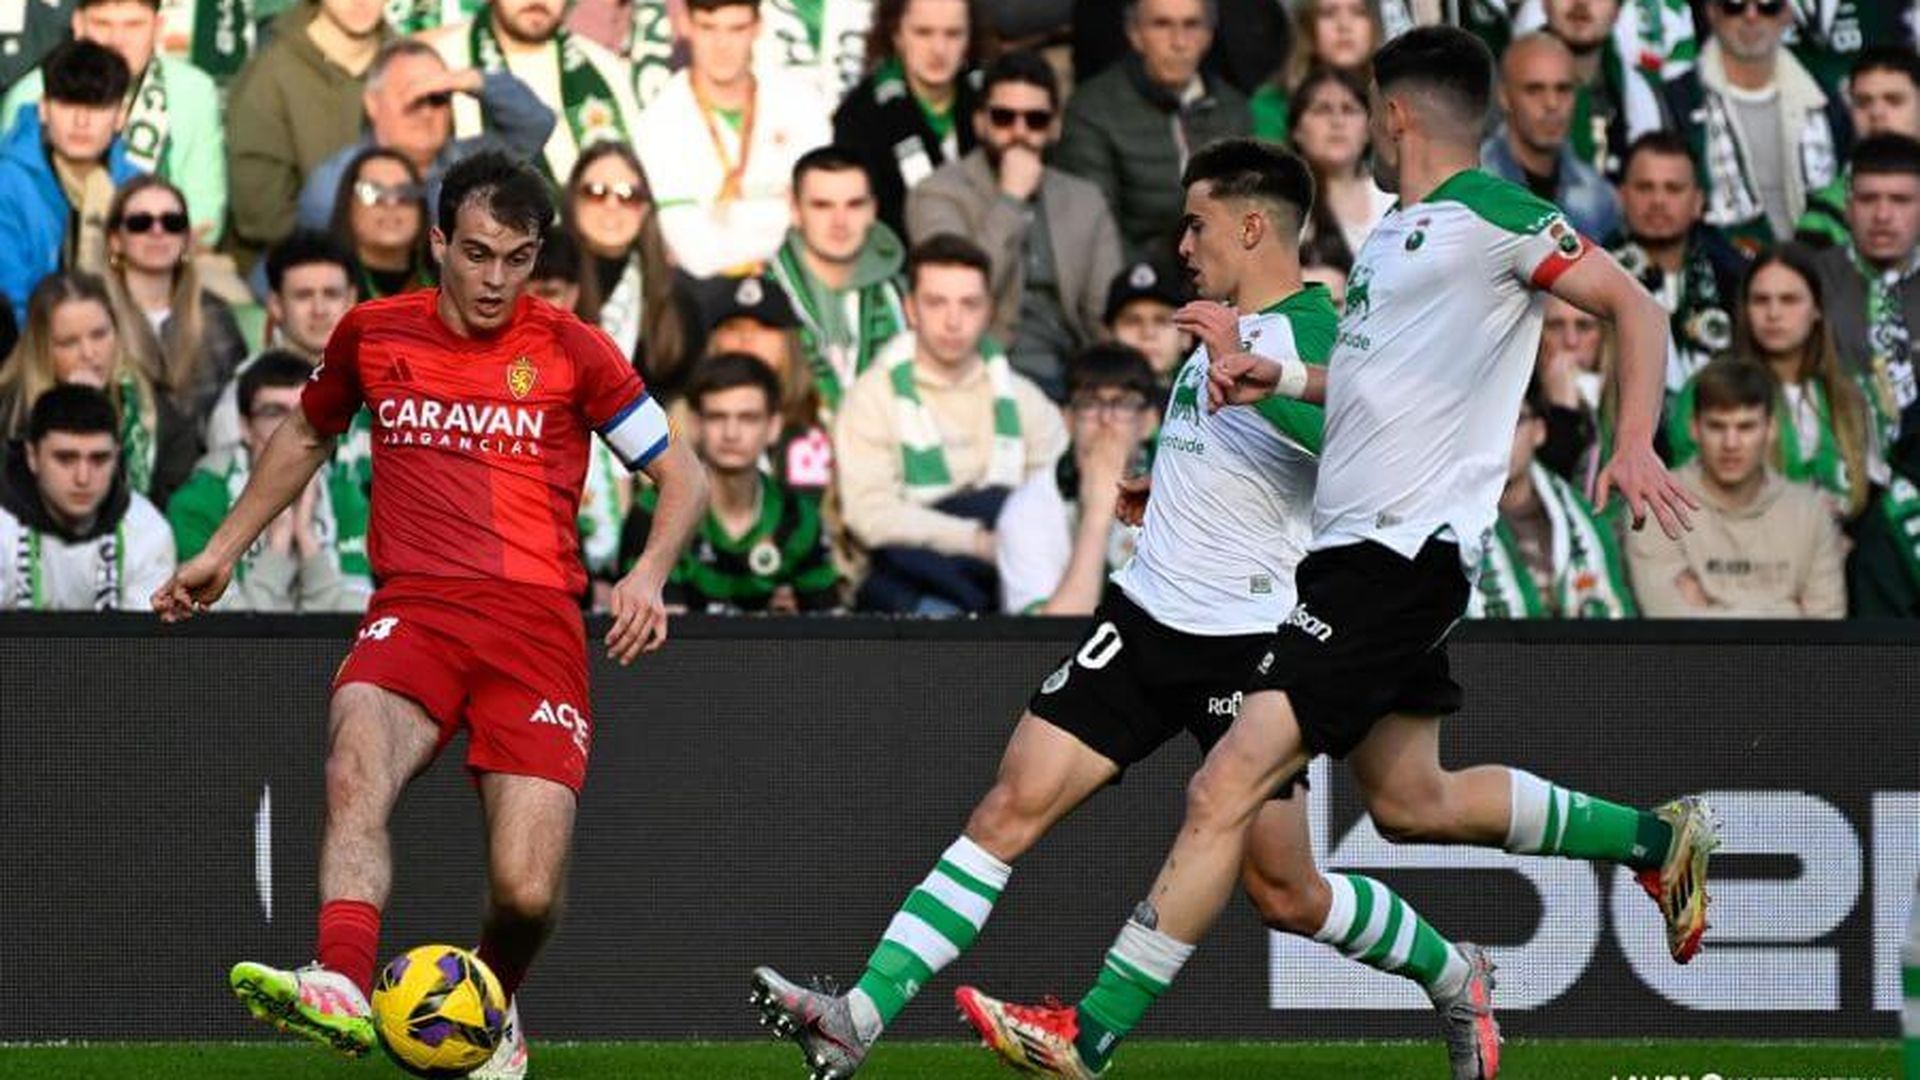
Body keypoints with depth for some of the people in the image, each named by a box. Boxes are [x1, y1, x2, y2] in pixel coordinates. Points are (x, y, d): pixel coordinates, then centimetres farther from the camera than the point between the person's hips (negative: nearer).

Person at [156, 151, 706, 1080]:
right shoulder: (373, 335, 12)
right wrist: (224, 549, 32)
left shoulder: (570, 351, 6)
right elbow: (307, 434, 33)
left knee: (526, 893, -14)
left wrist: (649, 573, -8)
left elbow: (681, 475, 11)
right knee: (356, 766, -34)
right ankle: (341, 991, -53)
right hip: (414, 610, 1)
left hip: (536, 620, -1)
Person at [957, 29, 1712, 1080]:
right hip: (1354, 546, 11)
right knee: (1408, 799, 19)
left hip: (1398, 553, -11)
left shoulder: (1488, 214, -9)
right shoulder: (1392, 235, 18)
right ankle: (1655, 837, 33)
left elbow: (1632, 305, -10)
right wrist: (1272, 375, 14)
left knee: (1226, 788, -14)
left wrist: (1635, 443, -23)